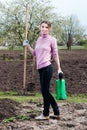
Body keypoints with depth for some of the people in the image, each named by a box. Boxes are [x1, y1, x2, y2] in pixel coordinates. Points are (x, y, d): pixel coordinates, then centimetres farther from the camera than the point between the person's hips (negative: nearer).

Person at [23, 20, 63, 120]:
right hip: (40, 69, 7)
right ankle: (56, 113, 22)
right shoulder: (39, 39, 15)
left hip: (47, 68, -7)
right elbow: (35, 54, 20)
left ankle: (45, 114, 13)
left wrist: (59, 68, -1)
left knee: (45, 91, -1)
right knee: (45, 91, 12)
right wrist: (28, 46, 8)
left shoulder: (52, 40, -3)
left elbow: (55, 55, 0)